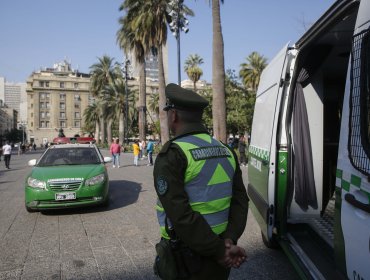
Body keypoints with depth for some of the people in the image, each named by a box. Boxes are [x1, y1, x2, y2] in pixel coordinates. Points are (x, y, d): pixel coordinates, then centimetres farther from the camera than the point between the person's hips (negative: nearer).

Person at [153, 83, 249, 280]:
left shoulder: (172, 155, -17)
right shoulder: (226, 151, 3)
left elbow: (181, 215, -23)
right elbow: (240, 200, -2)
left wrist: (219, 251, -16)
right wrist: (229, 240, -10)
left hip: (187, 260, -5)